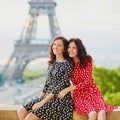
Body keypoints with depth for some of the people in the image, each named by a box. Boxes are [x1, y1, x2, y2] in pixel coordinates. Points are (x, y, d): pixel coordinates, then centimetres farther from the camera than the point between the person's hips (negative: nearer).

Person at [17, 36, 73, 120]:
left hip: (61, 99, -8)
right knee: (21, 111, -6)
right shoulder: (52, 63, 13)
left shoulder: (67, 65, -10)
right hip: (48, 97, 8)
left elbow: (61, 86, -16)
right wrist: (39, 99, 5)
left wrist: (42, 102, -18)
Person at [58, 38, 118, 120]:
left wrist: (68, 89, -17)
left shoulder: (87, 60, -4)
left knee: (101, 113, -29)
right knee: (92, 113, -30)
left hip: (92, 92, 1)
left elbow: (87, 82, -10)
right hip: (79, 94, -1)